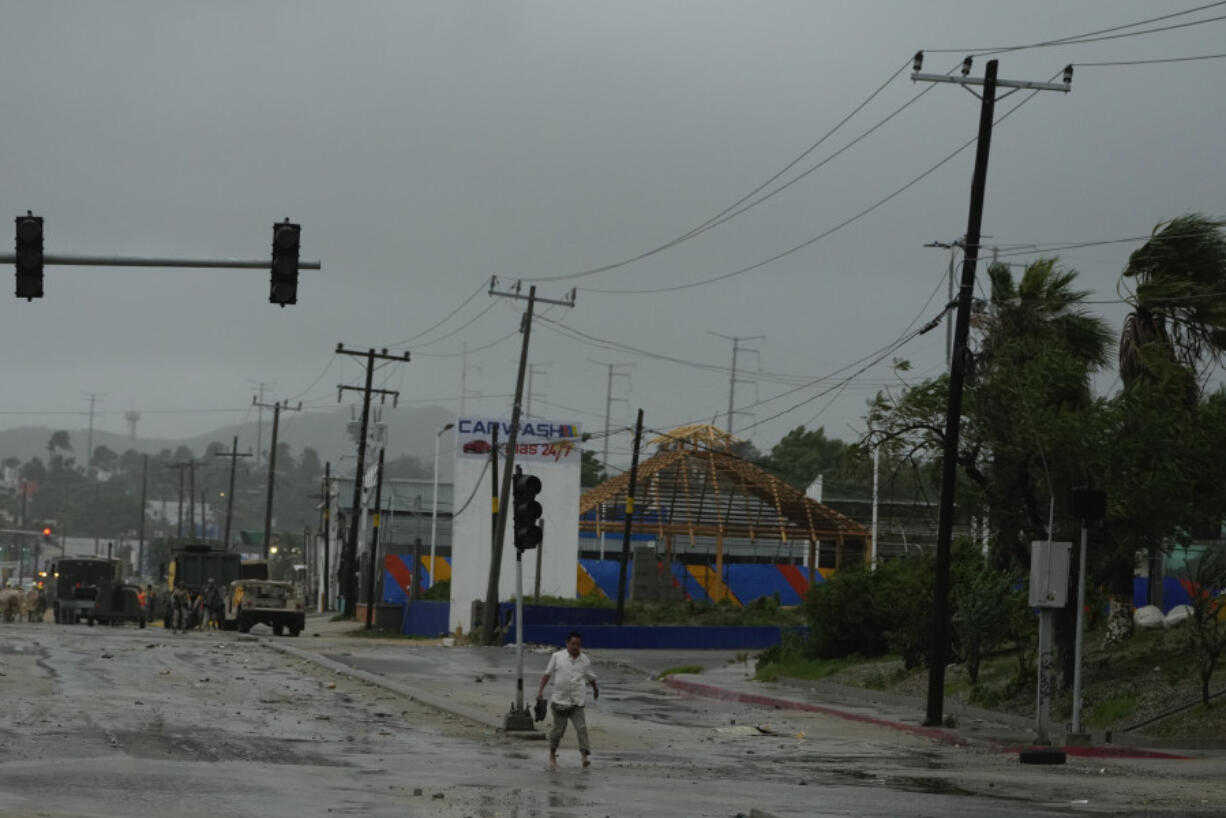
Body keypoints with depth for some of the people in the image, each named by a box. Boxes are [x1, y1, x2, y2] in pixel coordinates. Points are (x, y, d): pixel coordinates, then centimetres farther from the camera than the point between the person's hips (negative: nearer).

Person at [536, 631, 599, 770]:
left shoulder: (585, 660, 5)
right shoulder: (557, 657, -1)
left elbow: (591, 677, 22)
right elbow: (548, 673, 3)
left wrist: (595, 689, 36)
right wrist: (541, 690, -7)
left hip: (577, 702, 1)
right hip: (559, 700, -1)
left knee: (581, 728, -14)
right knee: (558, 730, 7)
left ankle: (586, 755, -19)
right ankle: (552, 756, 24)